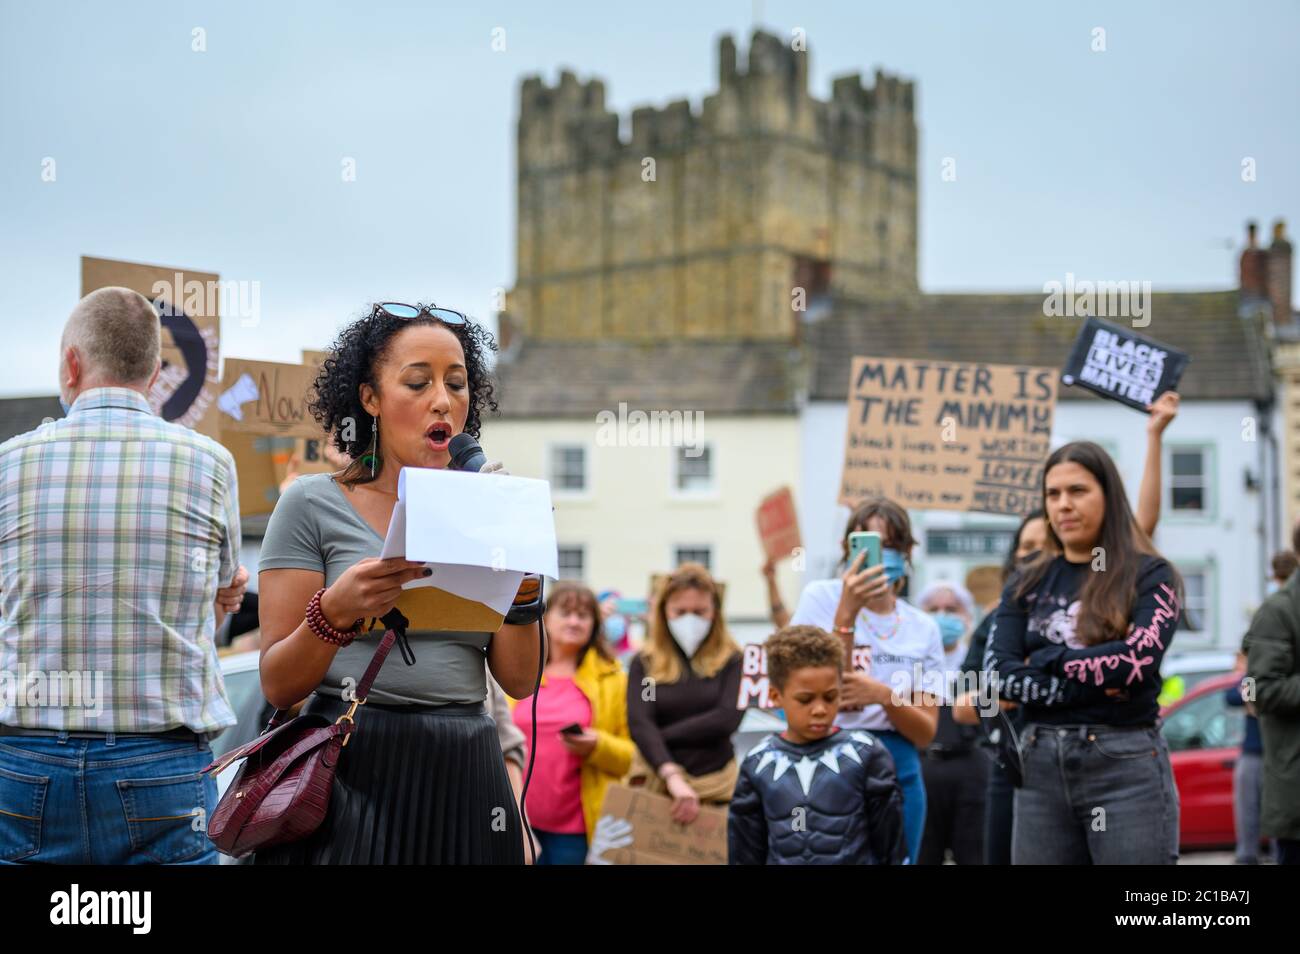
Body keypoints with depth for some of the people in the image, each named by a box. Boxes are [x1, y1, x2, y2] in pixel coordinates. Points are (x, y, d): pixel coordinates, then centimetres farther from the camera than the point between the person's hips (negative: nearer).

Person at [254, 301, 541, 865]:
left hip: (464, 778, 4)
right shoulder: (314, 505, -1)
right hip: (354, 775, -4)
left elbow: (519, 680, 3)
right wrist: (334, 611, -24)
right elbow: (278, 685, -5)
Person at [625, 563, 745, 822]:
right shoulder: (645, 662, 5)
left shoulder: (731, 660, 5)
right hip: (657, 781, 0)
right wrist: (673, 777, -24)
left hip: (716, 786, 0)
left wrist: (662, 736, -9)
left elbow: (728, 719, -9)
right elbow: (638, 723, -9)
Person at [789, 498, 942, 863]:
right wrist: (847, 613, -20)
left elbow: (926, 732, 3)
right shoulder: (822, 598, -2)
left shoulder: (922, 627, 8)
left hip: (899, 770, 4)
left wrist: (884, 695, -16)